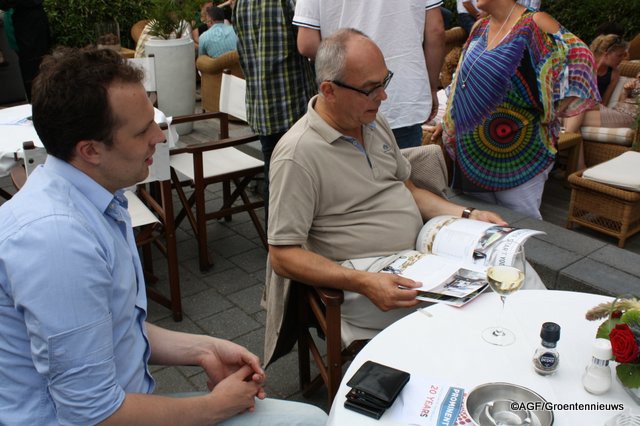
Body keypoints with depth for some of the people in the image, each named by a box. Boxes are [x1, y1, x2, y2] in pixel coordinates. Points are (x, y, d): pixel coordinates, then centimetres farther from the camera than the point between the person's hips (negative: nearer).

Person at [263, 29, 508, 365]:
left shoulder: (374, 122, 10)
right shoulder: (297, 154, -17)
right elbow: (283, 256, -17)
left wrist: (467, 215, 6)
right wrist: (364, 284, -27)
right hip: (358, 279, -8)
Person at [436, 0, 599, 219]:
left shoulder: (534, 24, -9)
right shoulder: (480, 28, 12)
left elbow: (580, 61, -12)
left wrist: (548, 115, -14)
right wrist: (449, 122, 18)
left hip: (518, 154, -6)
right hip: (473, 148, 7)